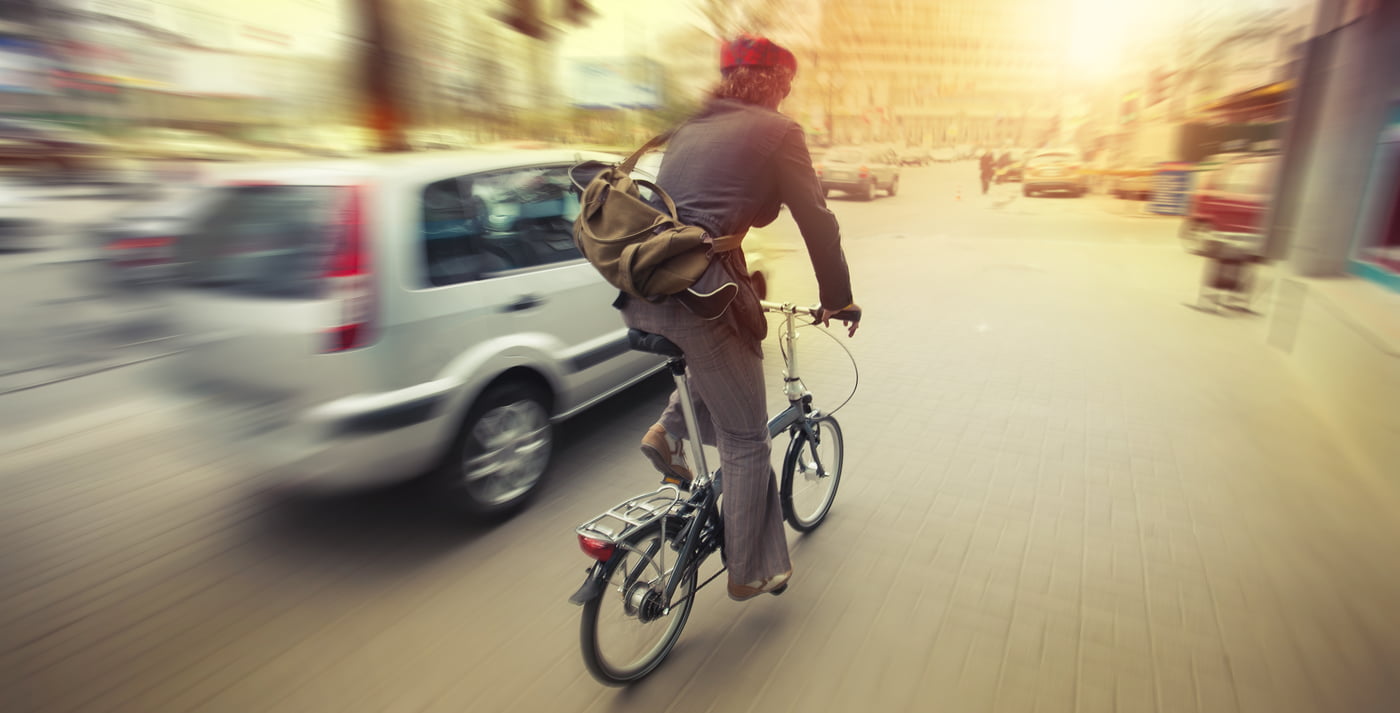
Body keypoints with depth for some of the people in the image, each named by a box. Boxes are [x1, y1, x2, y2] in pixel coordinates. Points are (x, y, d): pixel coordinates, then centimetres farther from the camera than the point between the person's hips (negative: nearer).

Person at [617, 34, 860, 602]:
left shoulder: (689, 128, 24)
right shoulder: (776, 132, 5)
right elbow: (816, 221, 3)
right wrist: (837, 298, 16)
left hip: (641, 294, 7)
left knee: (715, 354, 37)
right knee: (745, 440, 9)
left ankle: (669, 430, 18)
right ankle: (750, 573, 23)